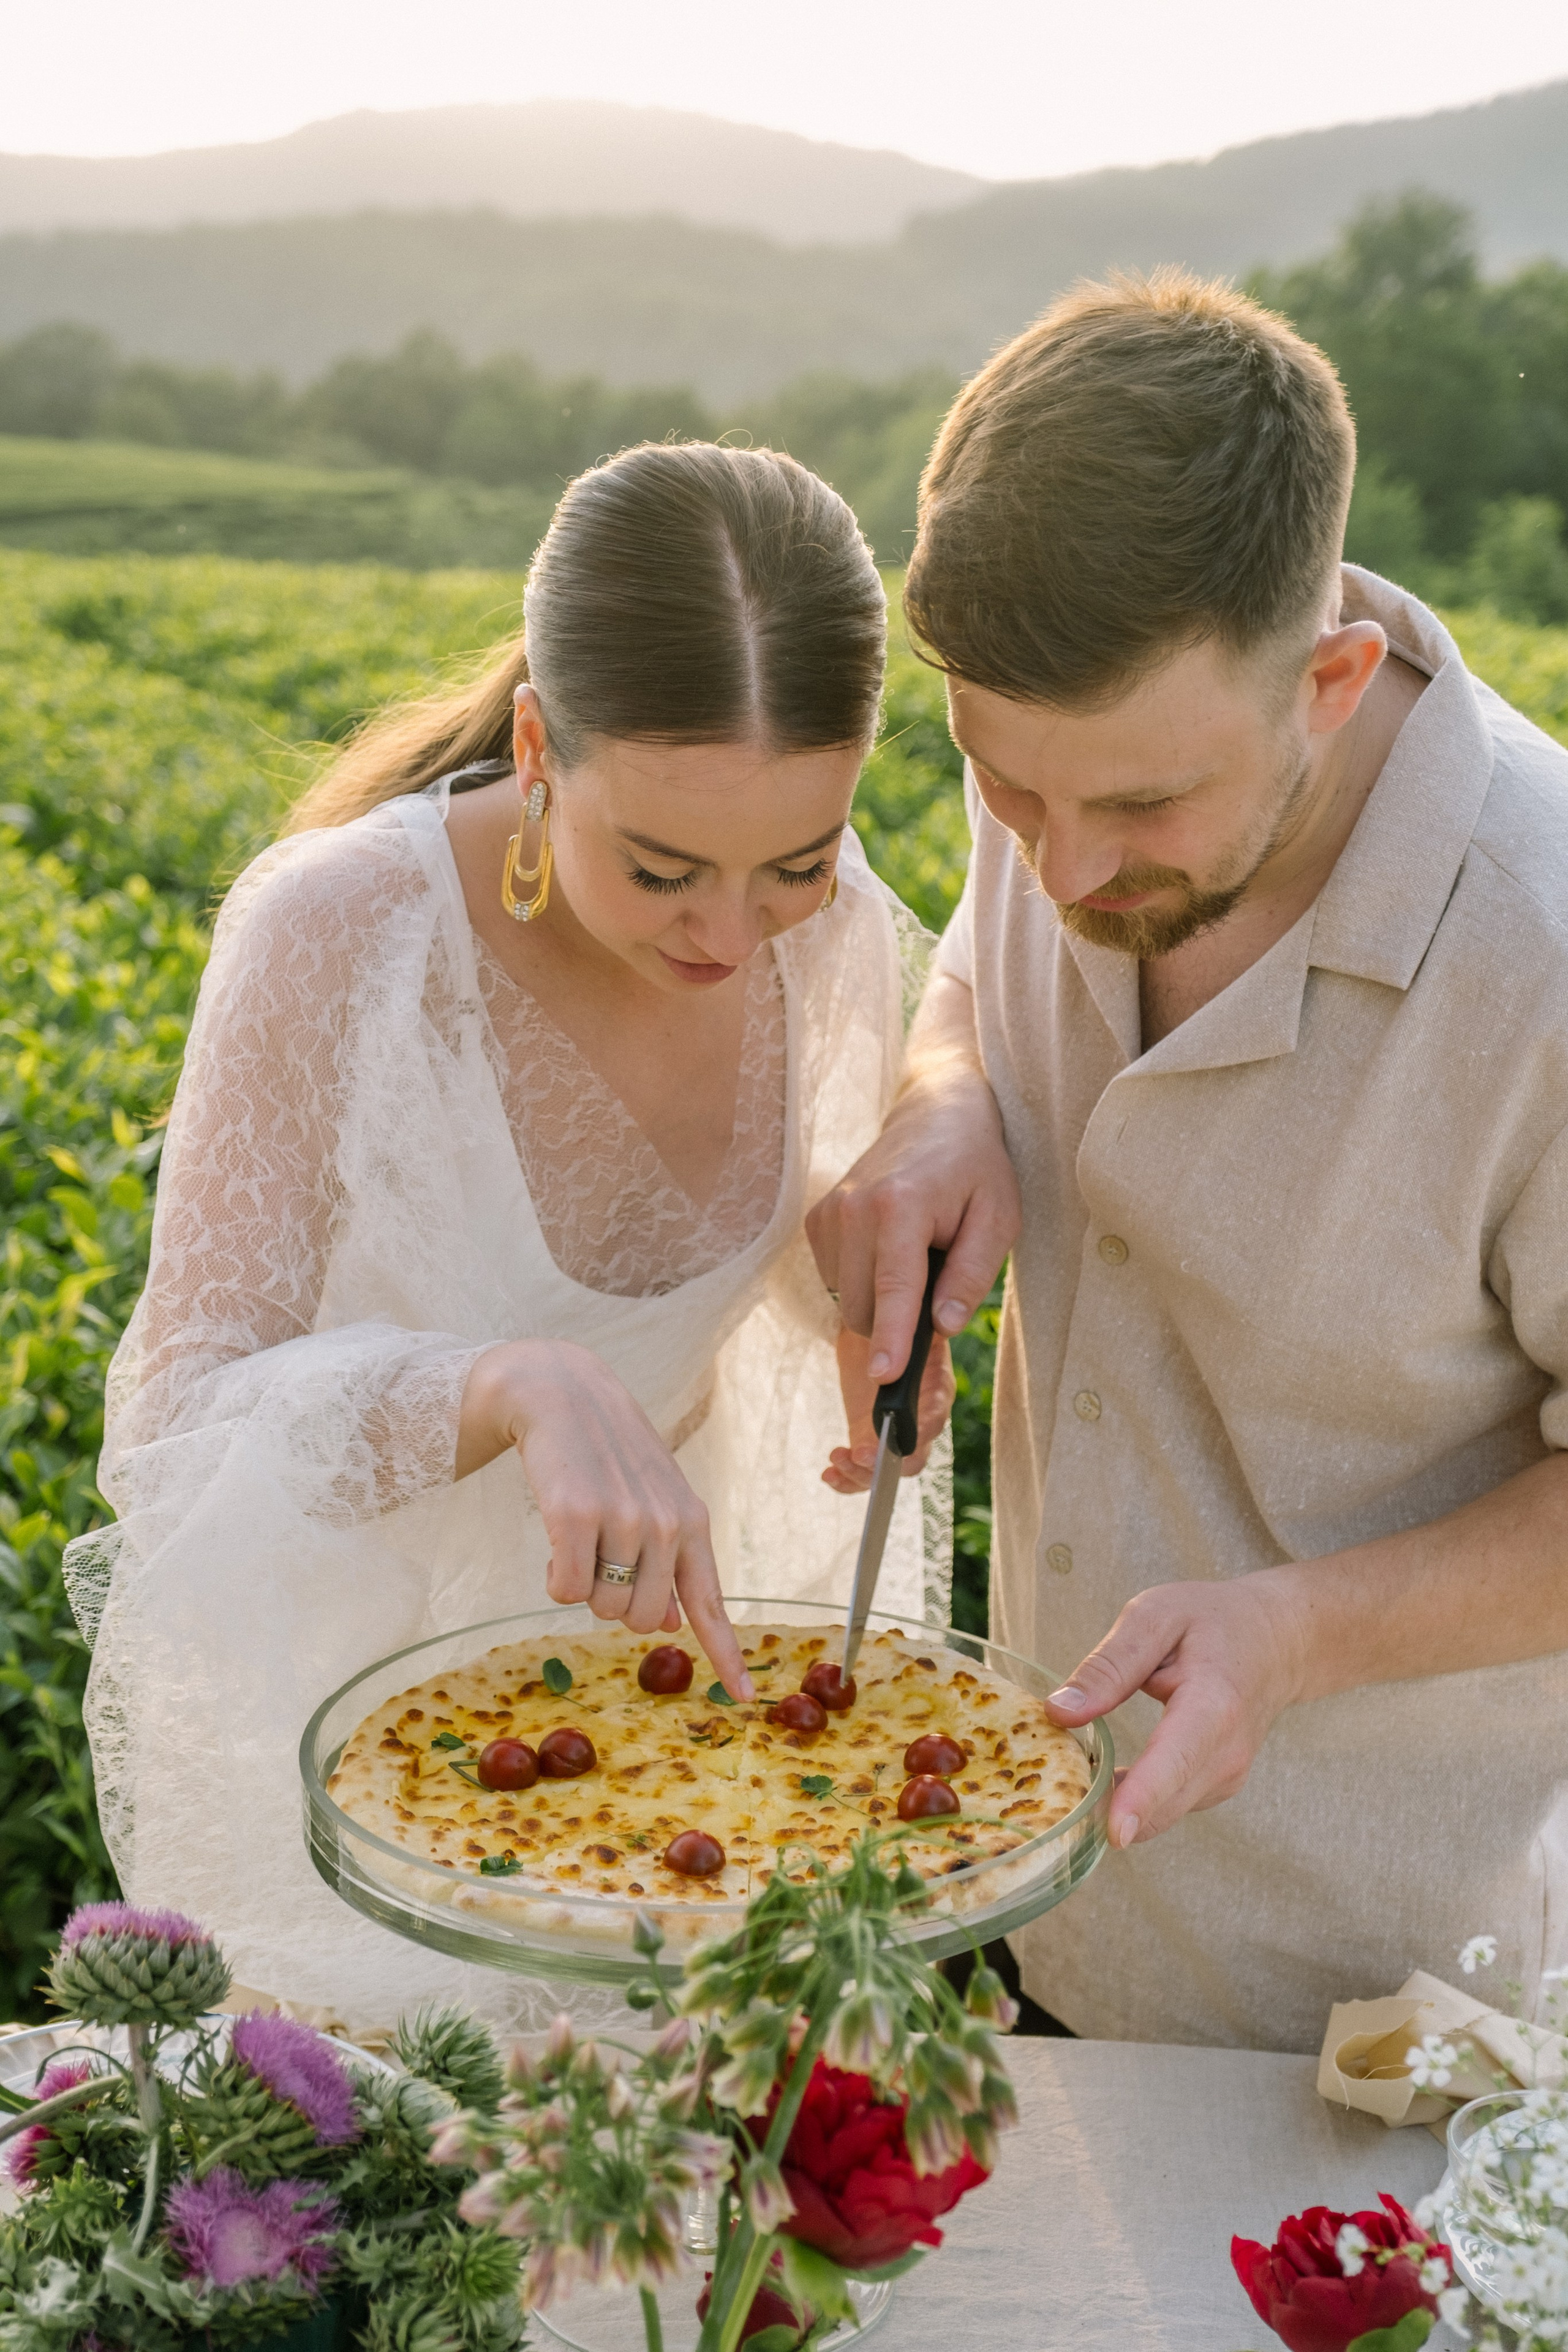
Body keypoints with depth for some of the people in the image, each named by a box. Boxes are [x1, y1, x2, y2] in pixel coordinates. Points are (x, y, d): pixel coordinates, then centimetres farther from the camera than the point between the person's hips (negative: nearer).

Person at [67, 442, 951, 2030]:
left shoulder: (830, 925, -16)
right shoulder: (330, 929, -29)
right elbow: (188, 1415, -24)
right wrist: (518, 1386, -42)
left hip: (659, 1598, 4)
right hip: (340, 1660, -3)